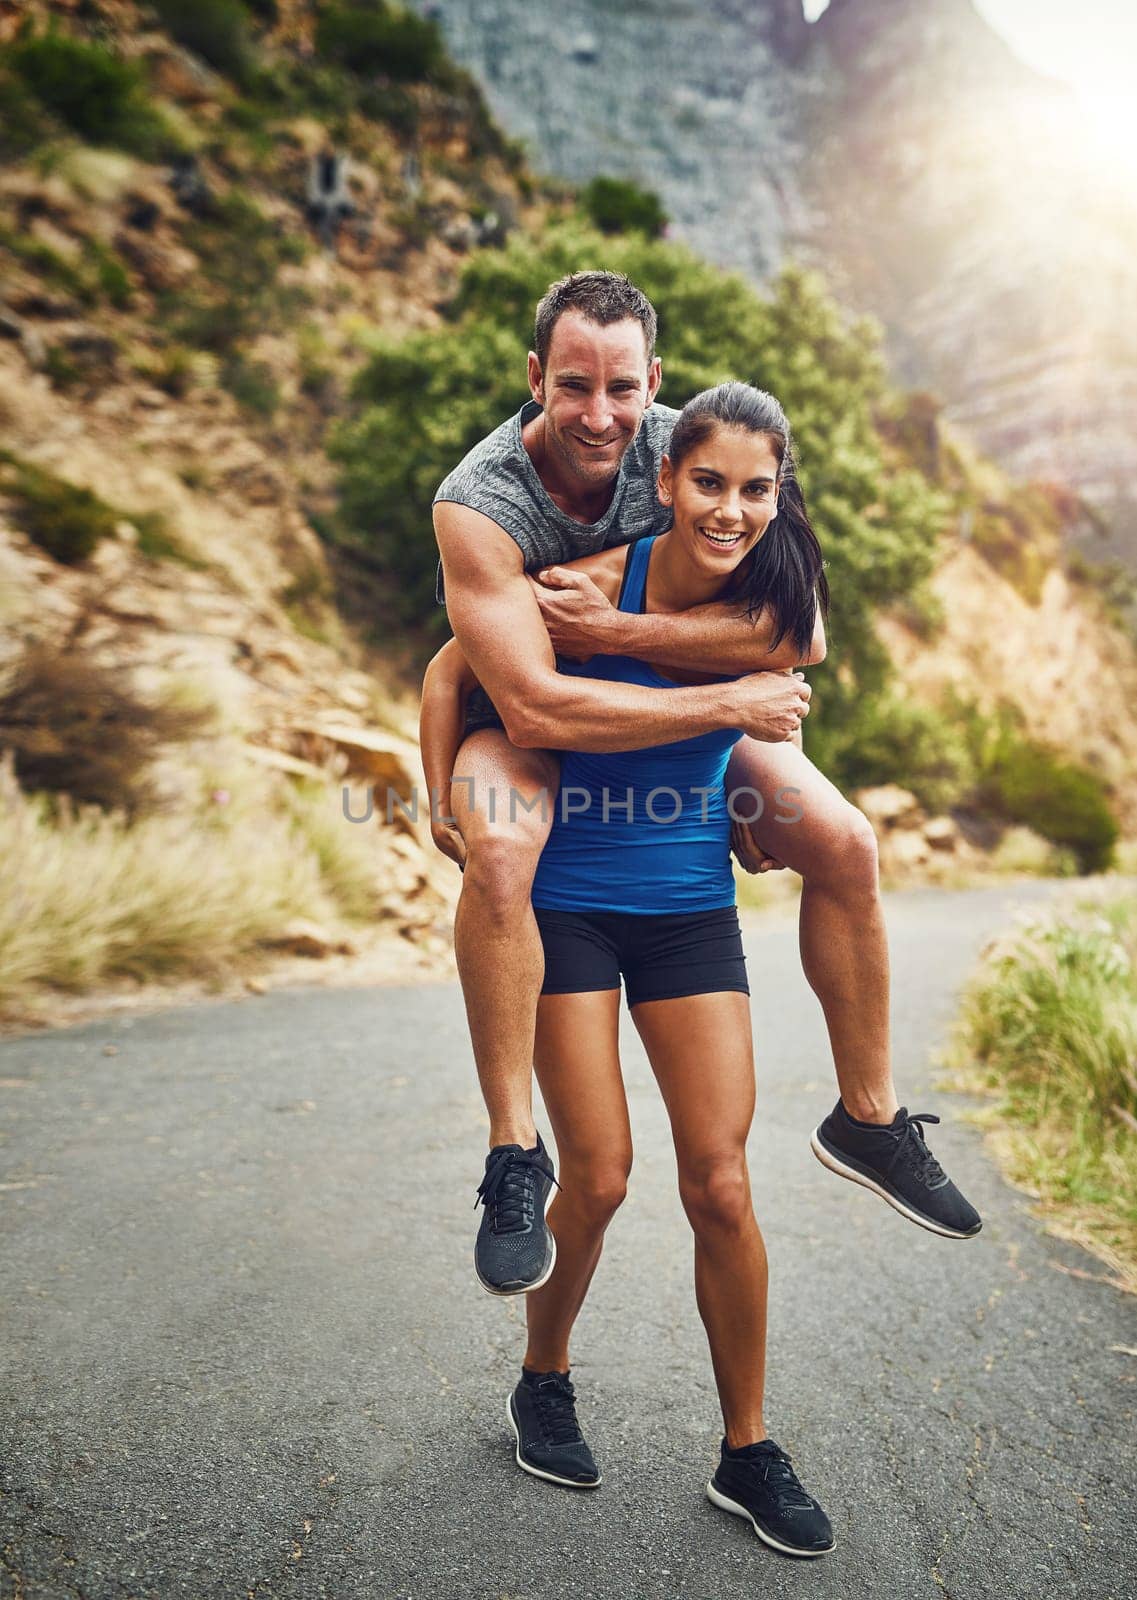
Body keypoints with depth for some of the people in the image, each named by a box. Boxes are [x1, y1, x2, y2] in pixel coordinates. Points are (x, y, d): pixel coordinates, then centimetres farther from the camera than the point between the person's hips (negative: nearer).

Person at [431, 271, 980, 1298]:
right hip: (524, 722, -3)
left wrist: (614, 630, -33)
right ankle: (514, 1153, -22)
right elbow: (535, 707, -36)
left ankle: (867, 1119, 11)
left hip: (674, 701, 4)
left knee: (847, 844, -8)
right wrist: (734, 703, -32)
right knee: (498, 849, -38)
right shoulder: (479, 501, -28)